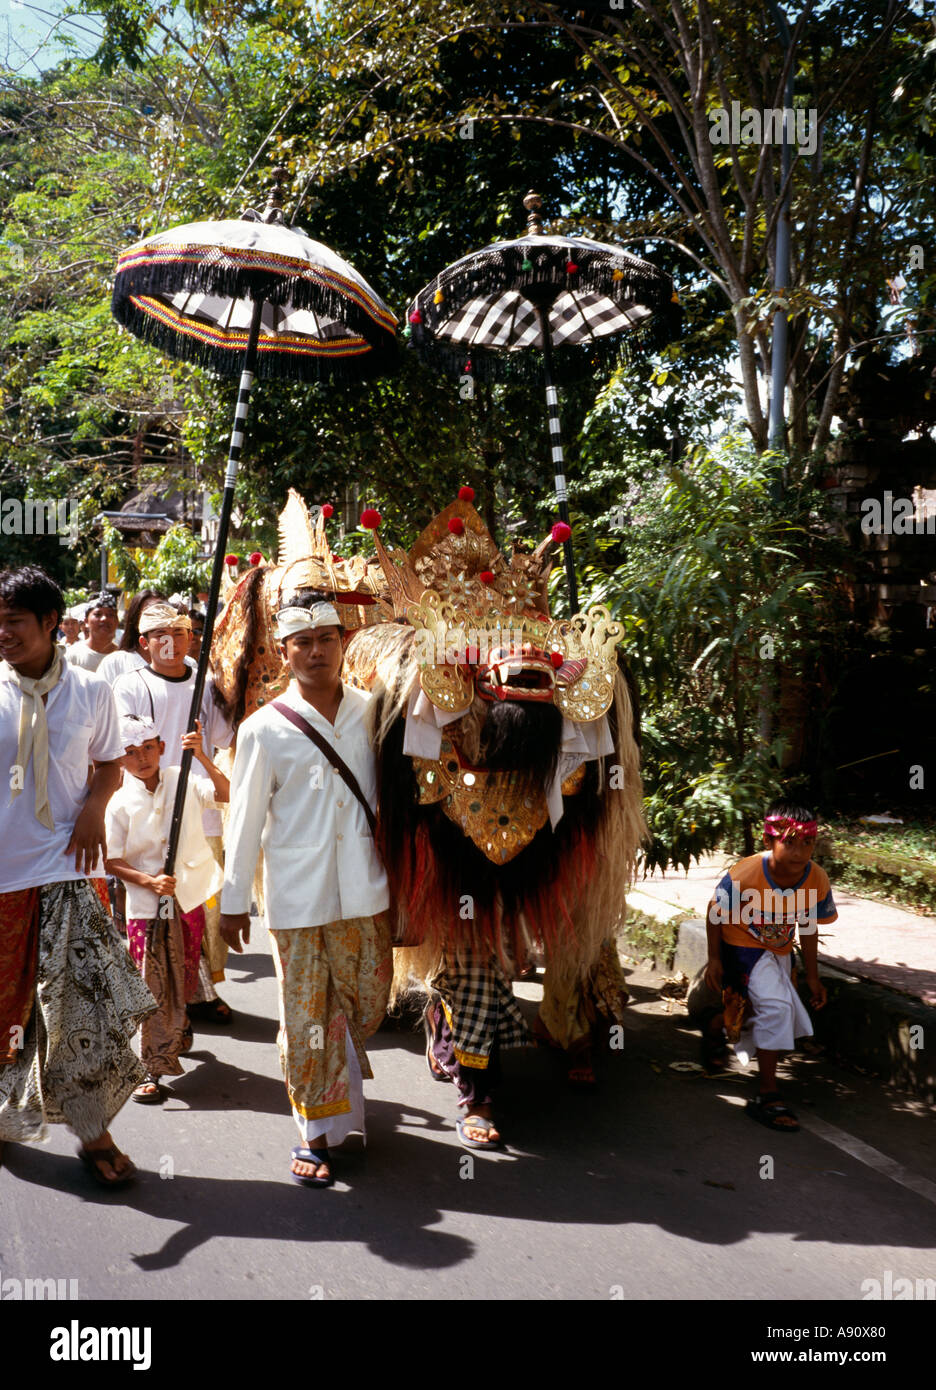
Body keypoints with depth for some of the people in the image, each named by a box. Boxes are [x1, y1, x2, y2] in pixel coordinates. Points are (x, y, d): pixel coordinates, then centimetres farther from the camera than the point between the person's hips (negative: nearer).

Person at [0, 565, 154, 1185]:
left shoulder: (90, 691, 0)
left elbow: (110, 763, 13)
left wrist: (94, 806, -6)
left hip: (65, 867, 0)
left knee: (84, 1005, -1)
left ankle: (93, 1133, 13)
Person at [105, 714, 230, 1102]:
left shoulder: (182, 782, -2)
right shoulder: (121, 804, -8)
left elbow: (225, 793, -15)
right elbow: (112, 861, -7)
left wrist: (201, 756, -25)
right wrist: (149, 881, -19)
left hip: (188, 898, 3)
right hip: (146, 907, -3)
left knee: (184, 978, 19)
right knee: (154, 987, -3)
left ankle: (178, 1027, 49)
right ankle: (154, 1069, 6)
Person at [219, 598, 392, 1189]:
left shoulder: (371, 710, 5)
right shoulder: (264, 729, -2)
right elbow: (246, 819, 2)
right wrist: (234, 900, 4)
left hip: (365, 890, 3)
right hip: (297, 895, -2)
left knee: (368, 1004, 11)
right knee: (307, 1015, 5)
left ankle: (340, 1071, 41)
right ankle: (317, 1134, 20)